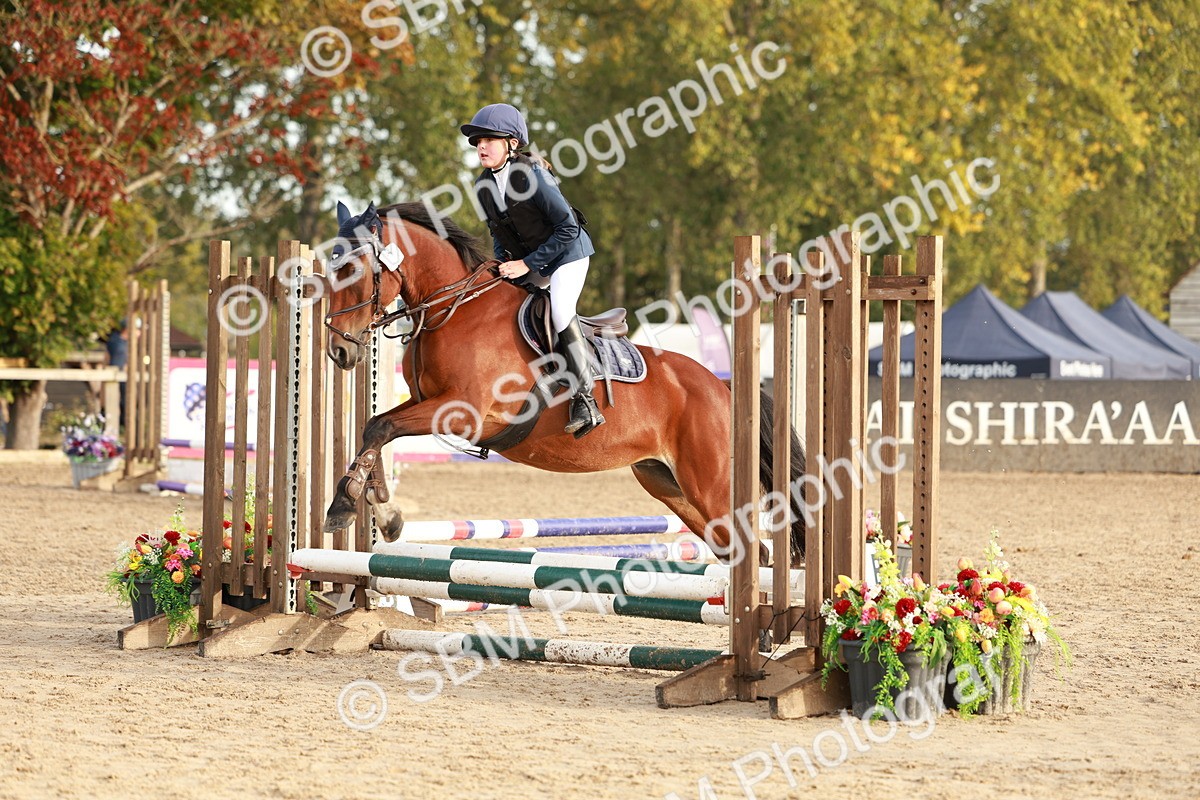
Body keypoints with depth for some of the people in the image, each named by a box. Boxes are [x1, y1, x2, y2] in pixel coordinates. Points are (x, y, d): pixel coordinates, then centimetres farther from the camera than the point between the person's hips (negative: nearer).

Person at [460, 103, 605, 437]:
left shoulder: (532, 176, -25)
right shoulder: (484, 186, -3)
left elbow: (568, 229, -24)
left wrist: (528, 263, -23)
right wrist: (502, 262, -4)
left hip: (567, 254, -9)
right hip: (524, 262, 9)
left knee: (559, 309, -30)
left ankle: (584, 400, -28)